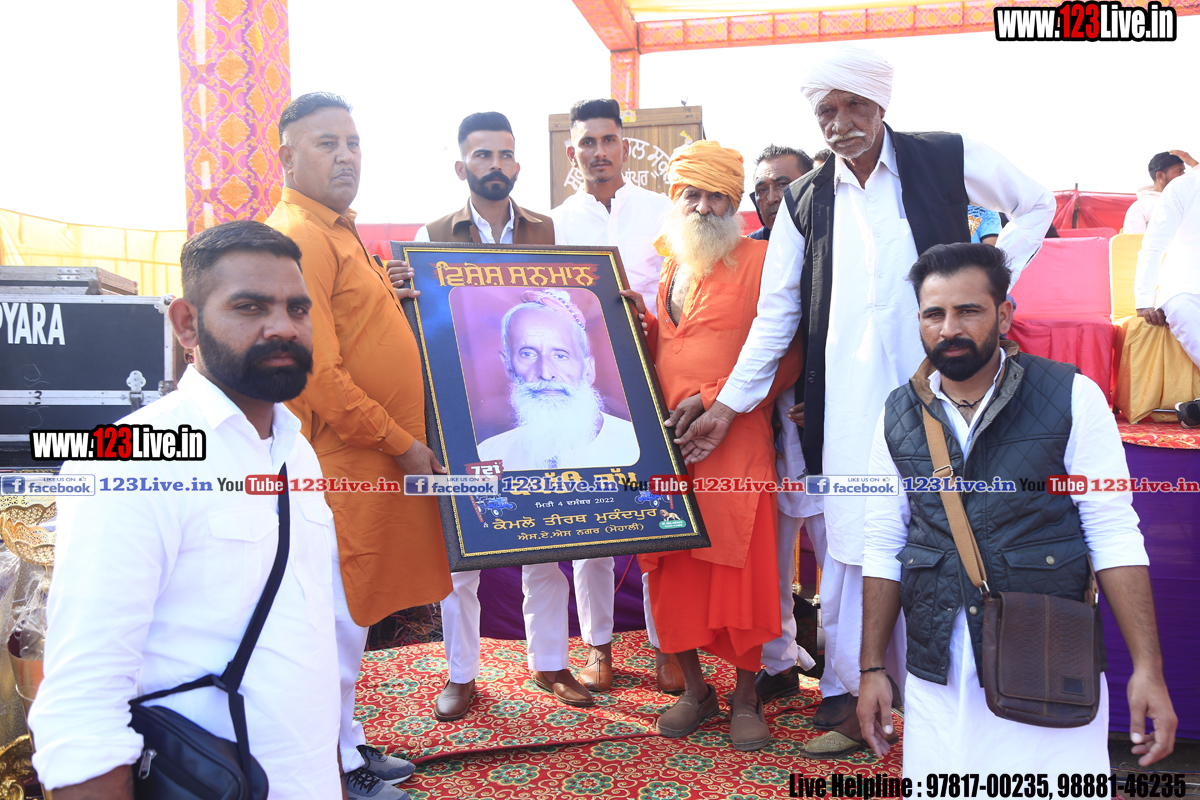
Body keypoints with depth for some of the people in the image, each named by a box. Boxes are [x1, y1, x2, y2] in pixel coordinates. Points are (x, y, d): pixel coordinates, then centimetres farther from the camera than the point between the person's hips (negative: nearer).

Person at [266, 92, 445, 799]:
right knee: (339, 620, 3)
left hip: (373, 460, 10)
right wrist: (400, 443, -15)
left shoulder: (336, 232, 16)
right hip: (341, 462, -10)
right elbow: (320, 375, -22)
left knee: (351, 615, 18)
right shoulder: (298, 237, -16)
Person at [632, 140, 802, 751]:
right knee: (674, 569, 7)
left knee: (742, 569, 0)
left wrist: (713, 400, -15)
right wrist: (640, 323, 5)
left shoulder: (760, 260, -2)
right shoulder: (670, 267, 18)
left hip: (735, 443, -5)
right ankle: (693, 689, 24)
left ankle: (745, 696, 17)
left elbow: (787, 357, -9)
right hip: (667, 445, 5)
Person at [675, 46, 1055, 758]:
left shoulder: (948, 160, 3)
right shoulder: (807, 201, 10)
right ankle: (859, 697, 15)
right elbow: (777, 312, 10)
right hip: (847, 403, 2)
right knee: (852, 540, 2)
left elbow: (1036, 204, 18)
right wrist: (730, 404, 6)